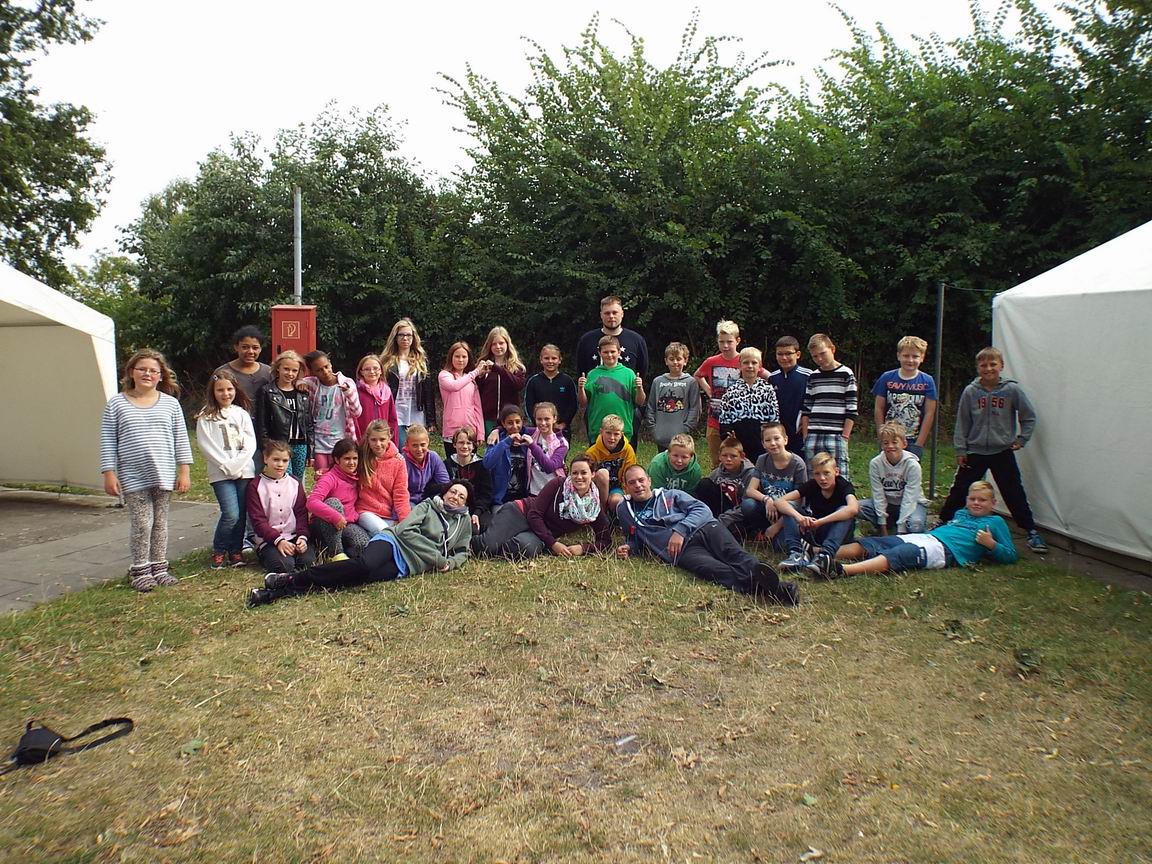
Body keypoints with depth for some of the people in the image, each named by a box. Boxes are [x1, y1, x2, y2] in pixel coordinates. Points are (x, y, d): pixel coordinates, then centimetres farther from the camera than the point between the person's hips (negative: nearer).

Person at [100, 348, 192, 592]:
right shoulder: (117, 404, 1)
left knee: (160, 523, 10)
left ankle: (159, 567, 21)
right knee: (141, 524, -2)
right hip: (133, 478, -2)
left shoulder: (170, 403, 5)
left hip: (163, 475, 2)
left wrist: (184, 471, 2)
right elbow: (108, 442, 1)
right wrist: (109, 473, -4)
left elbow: (181, 439, 6)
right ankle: (140, 570, 13)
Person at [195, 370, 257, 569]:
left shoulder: (241, 413, 9)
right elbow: (206, 446, -6)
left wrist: (237, 465, -8)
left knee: (241, 514, 3)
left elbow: (251, 443, 4)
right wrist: (227, 466, -11)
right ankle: (218, 550, 9)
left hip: (244, 470, 3)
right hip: (220, 473, -3)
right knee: (231, 514, -12)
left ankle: (236, 550, 18)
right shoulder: (206, 417, 1)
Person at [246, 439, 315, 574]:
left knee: (308, 561, -24)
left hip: (295, 537, 3)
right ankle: (264, 557, 3)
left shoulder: (295, 483, 11)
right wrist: (278, 540, -18)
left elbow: (302, 513, 7)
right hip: (268, 540, -3)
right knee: (284, 565, -29)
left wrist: (302, 536, -11)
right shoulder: (255, 486, 0)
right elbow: (258, 520, -6)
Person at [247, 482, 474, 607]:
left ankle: (275, 592, -31)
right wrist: (438, 558, -6)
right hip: (393, 542, -2)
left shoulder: (463, 523, 21)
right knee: (363, 565, -37)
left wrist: (450, 563, 2)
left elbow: (462, 552, 28)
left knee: (357, 578, -25)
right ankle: (291, 580, -27)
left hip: (405, 567, 2)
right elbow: (406, 530, -2)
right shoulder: (428, 506, 11)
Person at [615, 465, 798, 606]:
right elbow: (635, 540, 35)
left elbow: (702, 510, 10)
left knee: (735, 554, -30)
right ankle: (757, 585, -60)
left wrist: (680, 530, -7)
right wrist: (628, 549, 10)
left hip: (705, 529, 3)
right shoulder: (624, 510, 26)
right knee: (709, 568, -36)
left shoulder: (671, 495, 23)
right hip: (683, 550, -3)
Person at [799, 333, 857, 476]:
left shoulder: (846, 374, 0)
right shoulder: (813, 377, 13)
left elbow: (851, 410, -3)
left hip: (836, 437, -4)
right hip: (813, 437, 4)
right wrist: (806, 437, 6)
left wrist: (844, 437, -8)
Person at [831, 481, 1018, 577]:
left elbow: (1011, 556, 13)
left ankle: (841, 570, -54)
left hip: (943, 549, -7)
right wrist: (938, 527, 18)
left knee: (893, 556, -34)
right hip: (923, 537, 7)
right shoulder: (961, 513, 33)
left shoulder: (995, 521, 18)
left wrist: (990, 543, -4)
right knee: (865, 545, -15)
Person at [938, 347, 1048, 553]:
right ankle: (943, 522, 22)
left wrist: (1021, 439, 0)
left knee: (1014, 493, 2)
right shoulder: (970, 392, -4)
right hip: (974, 452, 1)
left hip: (1003, 452, -1)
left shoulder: (1011, 390, -6)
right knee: (959, 490, 7)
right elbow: (962, 422, 2)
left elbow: (1029, 417, 6)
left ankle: (1031, 532, 12)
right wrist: (960, 449, 0)